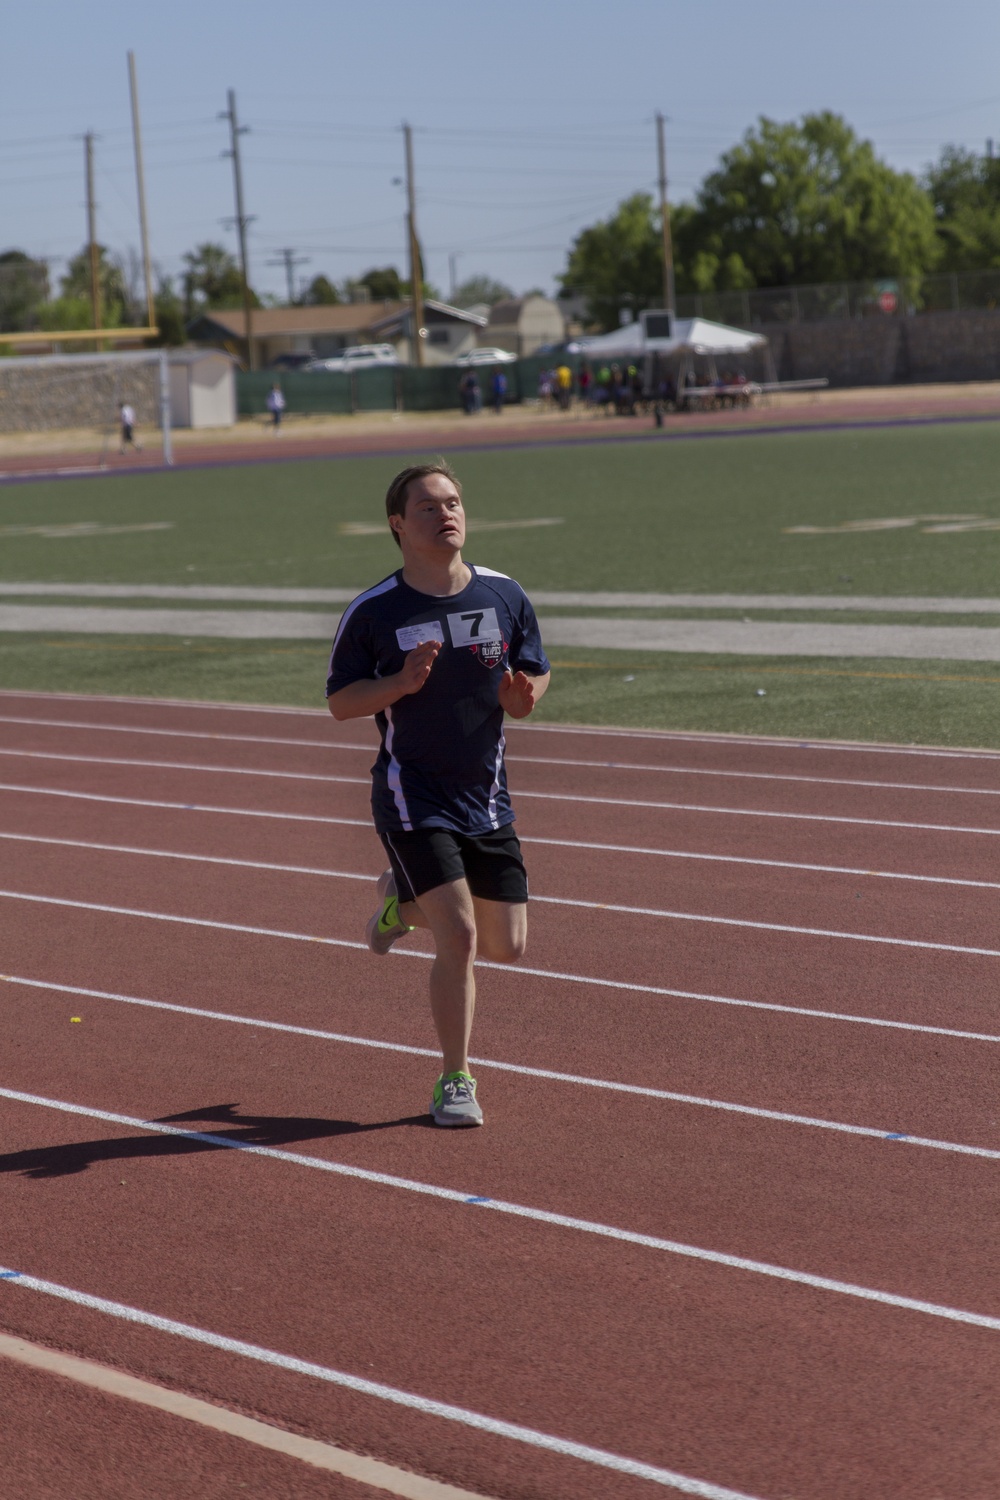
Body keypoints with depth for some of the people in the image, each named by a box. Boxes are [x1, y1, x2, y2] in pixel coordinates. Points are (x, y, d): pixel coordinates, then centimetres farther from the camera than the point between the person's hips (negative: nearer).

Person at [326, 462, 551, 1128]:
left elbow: (536, 669, 10)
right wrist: (400, 683, -22)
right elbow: (340, 701, -4)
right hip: (413, 796, -5)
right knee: (460, 936, -15)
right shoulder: (373, 612, -10)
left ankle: (403, 899, 36)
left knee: (507, 945, 9)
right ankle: (455, 1081, 2)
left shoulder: (505, 595, -1)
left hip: (487, 796, 5)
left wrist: (523, 694, -14)